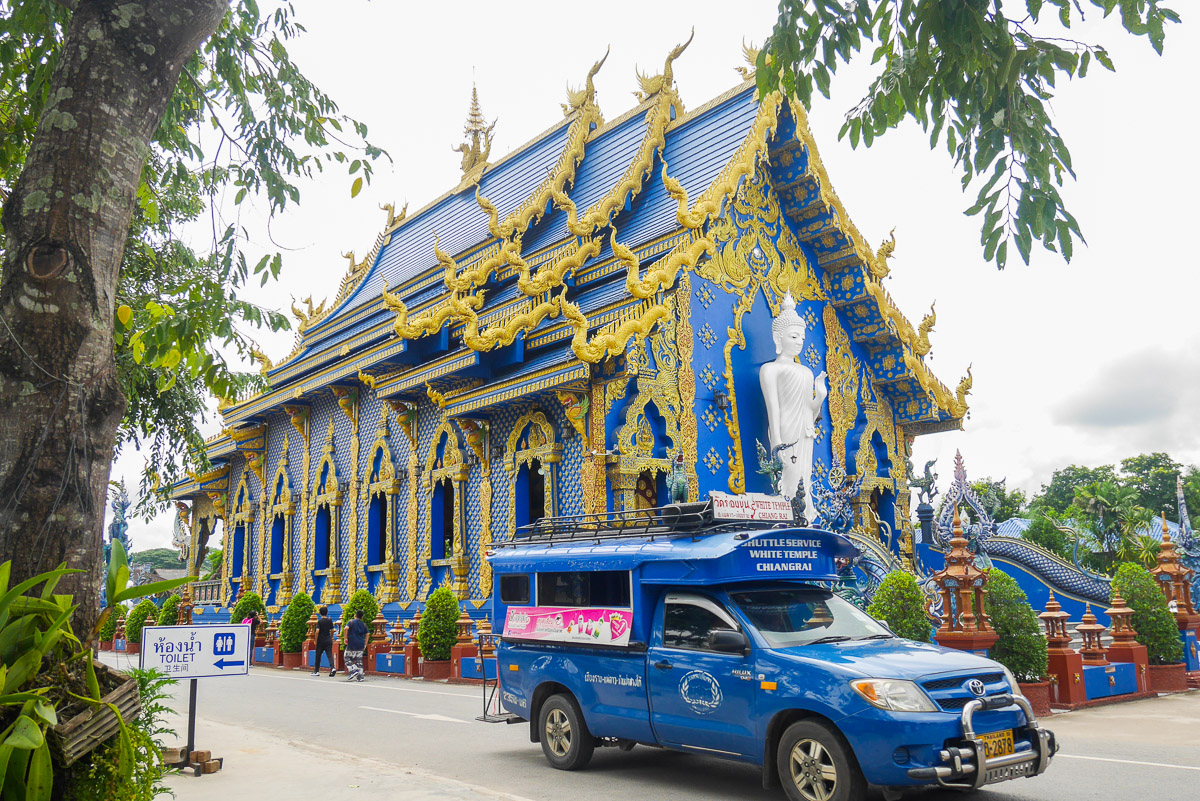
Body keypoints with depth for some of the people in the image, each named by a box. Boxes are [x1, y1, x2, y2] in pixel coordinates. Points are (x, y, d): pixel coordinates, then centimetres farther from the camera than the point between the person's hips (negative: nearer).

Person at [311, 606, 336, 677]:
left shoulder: (319, 621, -9)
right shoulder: (330, 621, 3)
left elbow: (317, 631, -17)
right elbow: (332, 630, 10)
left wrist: (316, 640, -6)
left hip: (320, 641, -3)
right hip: (328, 641, 3)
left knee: (318, 656, 12)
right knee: (330, 655, -3)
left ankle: (316, 671, 21)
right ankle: (333, 668, -24)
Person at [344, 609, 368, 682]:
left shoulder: (351, 622, -1)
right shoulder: (364, 625, 10)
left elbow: (346, 628, -19)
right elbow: (367, 634, 8)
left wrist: (346, 638, -11)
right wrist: (365, 644, 13)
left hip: (352, 644, -4)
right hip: (360, 645, 4)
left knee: (347, 658, 10)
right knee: (359, 660, 11)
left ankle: (353, 670, -9)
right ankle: (360, 677, 7)